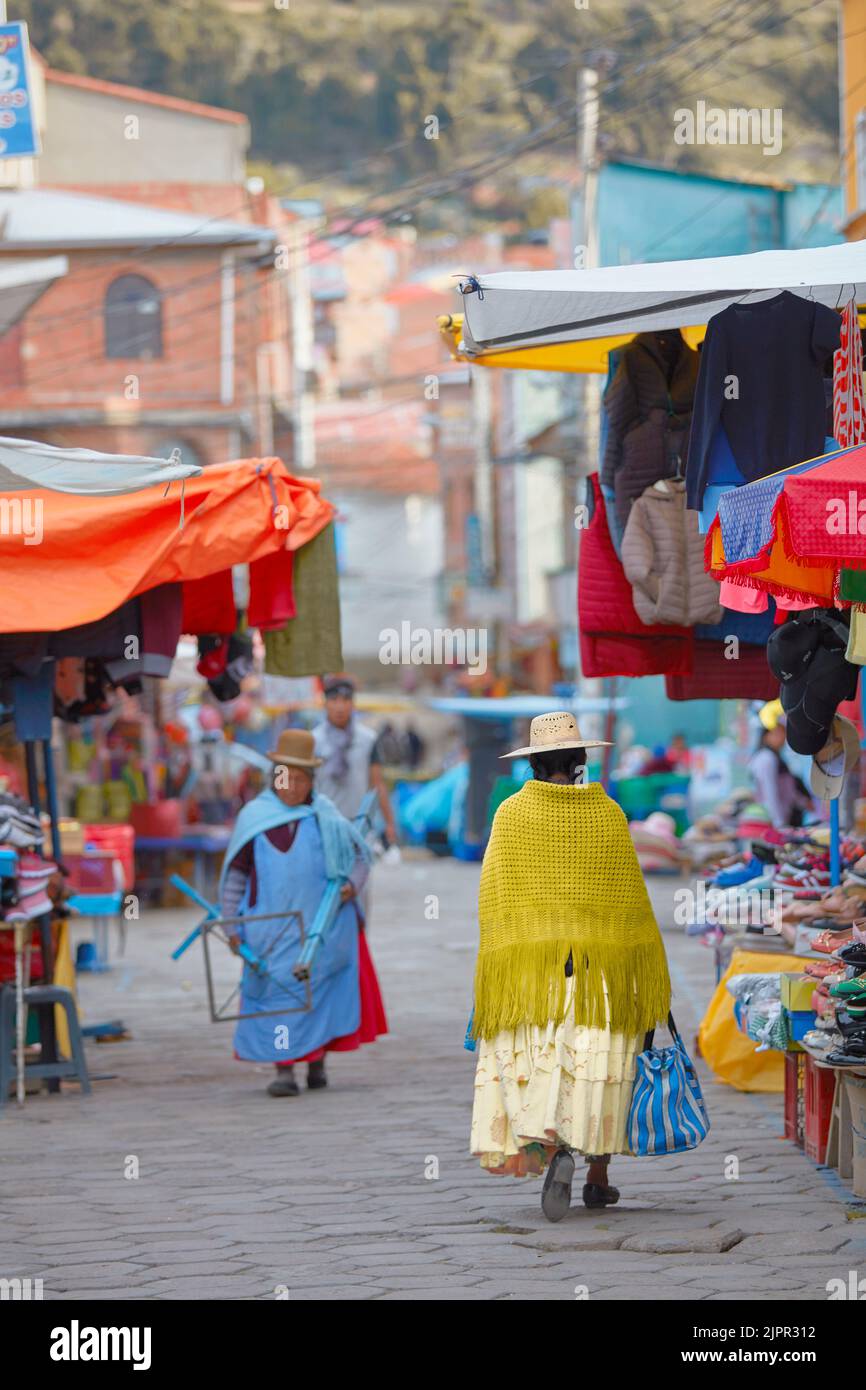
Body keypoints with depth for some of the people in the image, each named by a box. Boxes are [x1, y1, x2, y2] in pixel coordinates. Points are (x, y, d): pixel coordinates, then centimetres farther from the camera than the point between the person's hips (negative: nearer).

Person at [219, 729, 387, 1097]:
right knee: (277, 990, -7)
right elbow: (235, 874, 5)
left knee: (322, 990, 5)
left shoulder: (326, 817, 4)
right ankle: (284, 1070, -7)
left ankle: (317, 1062, 19)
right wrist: (232, 925, 0)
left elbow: (359, 854, 14)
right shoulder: (253, 818, 2)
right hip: (273, 926, -1)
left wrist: (352, 883, -7)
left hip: (321, 925, 1)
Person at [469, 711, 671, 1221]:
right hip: (601, 968, 1)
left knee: (535, 1067, 2)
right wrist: (650, 971, 11)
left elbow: (493, 897, -1)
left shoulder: (511, 814, 0)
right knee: (600, 1069, 9)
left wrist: (495, 972, 4)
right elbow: (631, 896, 3)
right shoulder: (608, 814, 1)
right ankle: (598, 1178, 14)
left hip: (531, 966, -1)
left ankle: (549, 1145, -22)